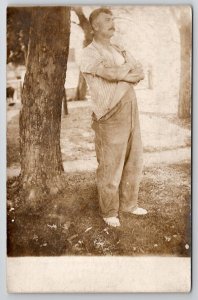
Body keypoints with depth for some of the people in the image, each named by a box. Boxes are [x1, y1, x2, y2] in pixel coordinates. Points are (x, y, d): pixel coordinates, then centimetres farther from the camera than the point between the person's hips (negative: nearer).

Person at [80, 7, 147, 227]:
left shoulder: (120, 51, 20)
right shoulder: (89, 54, -3)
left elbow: (140, 74, 8)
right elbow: (112, 73, -21)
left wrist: (122, 74, -11)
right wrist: (129, 67, -3)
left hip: (131, 115, 7)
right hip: (110, 118, -7)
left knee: (134, 162, 13)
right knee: (110, 167, 0)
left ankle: (128, 203, 29)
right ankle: (109, 212, 15)